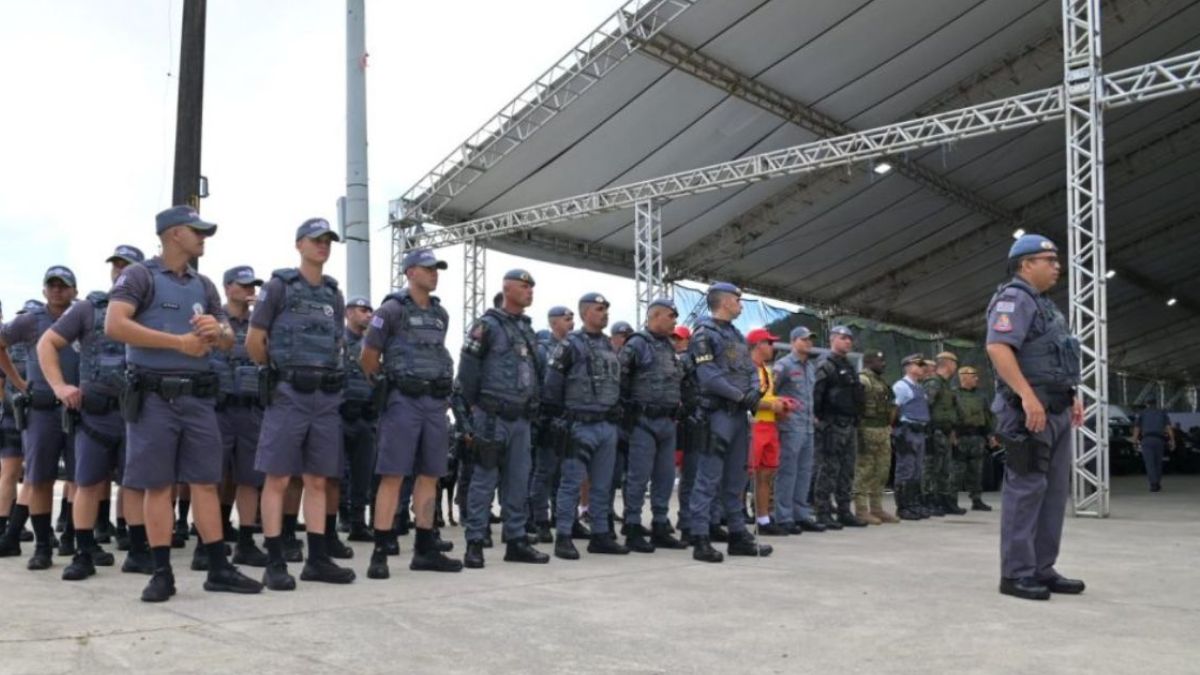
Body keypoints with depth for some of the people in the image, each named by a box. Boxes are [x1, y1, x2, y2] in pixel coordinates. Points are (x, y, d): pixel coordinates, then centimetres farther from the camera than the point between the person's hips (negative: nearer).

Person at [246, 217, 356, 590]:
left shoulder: (335, 295, 15)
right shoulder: (278, 286, 0)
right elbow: (253, 341, -1)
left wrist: (325, 372, 13)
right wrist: (278, 370, 9)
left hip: (327, 397, 5)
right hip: (288, 395, -5)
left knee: (319, 481, 6)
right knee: (278, 478, -4)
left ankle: (318, 559, 11)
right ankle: (275, 564, 0)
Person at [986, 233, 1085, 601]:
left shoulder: (1045, 304, 22)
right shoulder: (1014, 298, -9)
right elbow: (998, 348, -24)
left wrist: (1073, 396, 18)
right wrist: (1028, 396, -29)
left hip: (1056, 411, 10)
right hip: (1029, 411, -10)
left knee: (1054, 491, 10)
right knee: (1026, 489, -9)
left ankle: (1042, 569, 16)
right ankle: (1016, 574, -4)